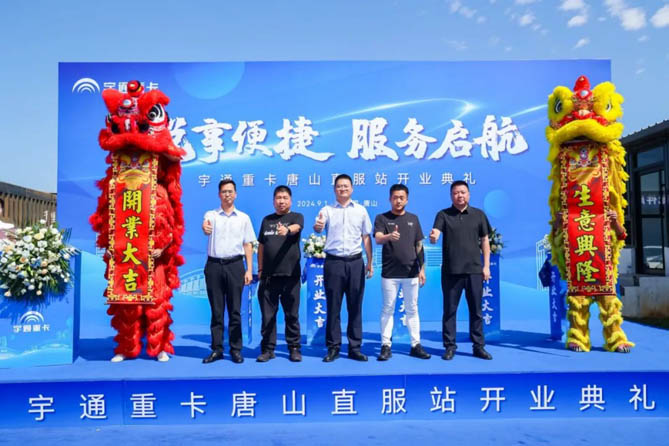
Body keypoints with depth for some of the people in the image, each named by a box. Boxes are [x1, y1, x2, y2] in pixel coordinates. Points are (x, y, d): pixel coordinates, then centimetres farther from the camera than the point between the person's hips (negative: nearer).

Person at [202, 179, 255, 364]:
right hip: (214, 265, 0)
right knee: (216, 310, 5)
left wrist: (249, 270, 1)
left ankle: (236, 349, 11)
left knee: (235, 310, 3)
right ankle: (216, 349, 13)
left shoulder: (243, 218, 9)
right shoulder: (211, 215, 6)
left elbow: (248, 245, 8)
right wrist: (205, 228, -43)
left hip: (235, 265, 0)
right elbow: (206, 225, -18)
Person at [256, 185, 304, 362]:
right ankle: (268, 349, 15)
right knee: (267, 314, 5)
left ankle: (294, 348, 15)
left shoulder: (297, 217, 3)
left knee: (292, 314, 4)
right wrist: (260, 269, 12)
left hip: (290, 274, -3)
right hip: (268, 275, 3)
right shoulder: (266, 220, 14)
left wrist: (287, 230, -44)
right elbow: (261, 246, 18)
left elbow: (296, 227, -21)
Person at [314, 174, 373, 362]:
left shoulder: (361, 210, 9)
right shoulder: (327, 210, 4)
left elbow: (366, 237, 12)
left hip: (355, 262, 1)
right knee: (333, 307, 3)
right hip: (333, 262, -1)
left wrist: (370, 262, 8)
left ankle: (355, 348, 15)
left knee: (355, 307, 6)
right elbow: (318, 228, -14)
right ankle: (333, 348, 12)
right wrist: (317, 226, -38)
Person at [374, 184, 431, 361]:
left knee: (412, 310, 10)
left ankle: (416, 345, 18)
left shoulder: (413, 218, 9)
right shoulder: (382, 218, -1)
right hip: (389, 273, -2)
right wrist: (389, 236, -41)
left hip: (411, 272, 3)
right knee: (387, 309, 4)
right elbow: (378, 238, -18)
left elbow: (419, 245, 12)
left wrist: (422, 268, 7)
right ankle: (386, 346, 12)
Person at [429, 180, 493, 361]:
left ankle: (478, 346, 18)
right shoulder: (443, 215, 1)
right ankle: (450, 346, 15)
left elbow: (485, 240, 9)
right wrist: (433, 237, -38)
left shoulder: (478, 215, 6)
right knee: (449, 310, 5)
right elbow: (435, 235, -14)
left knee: (476, 310, 8)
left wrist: (486, 265, 3)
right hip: (450, 270, -1)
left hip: (474, 270, 1)